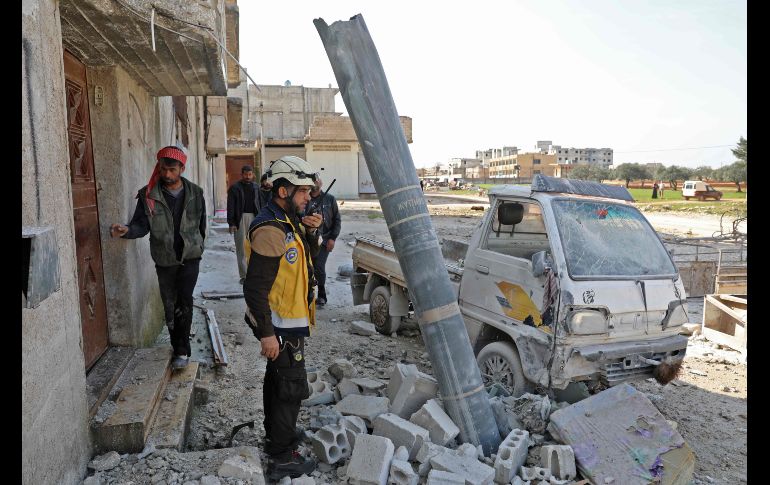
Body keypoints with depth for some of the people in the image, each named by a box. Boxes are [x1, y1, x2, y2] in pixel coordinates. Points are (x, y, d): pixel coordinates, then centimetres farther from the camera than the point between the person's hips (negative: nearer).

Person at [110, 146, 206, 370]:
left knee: (184, 302, -12)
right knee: (170, 307, 9)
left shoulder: (195, 193, -2)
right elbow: (141, 225, -7)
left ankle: (182, 350, 0)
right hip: (164, 260, 1)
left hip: (190, 257, -1)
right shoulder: (148, 195, -5)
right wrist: (127, 230, -28)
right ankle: (179, 349, 25)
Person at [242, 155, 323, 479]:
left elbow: (308, 259, 17)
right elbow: (255, 288, -26)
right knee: (292, 388, 0)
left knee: (277, 378, 23)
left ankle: (276, 434, 42)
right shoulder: (270, 230, -25)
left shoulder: (290, 221, 6)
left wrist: (312, 232, -2)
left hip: (290, 321, 10)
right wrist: (266, 334, -24)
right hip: (280, 325, -10)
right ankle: (282, 458, 14)